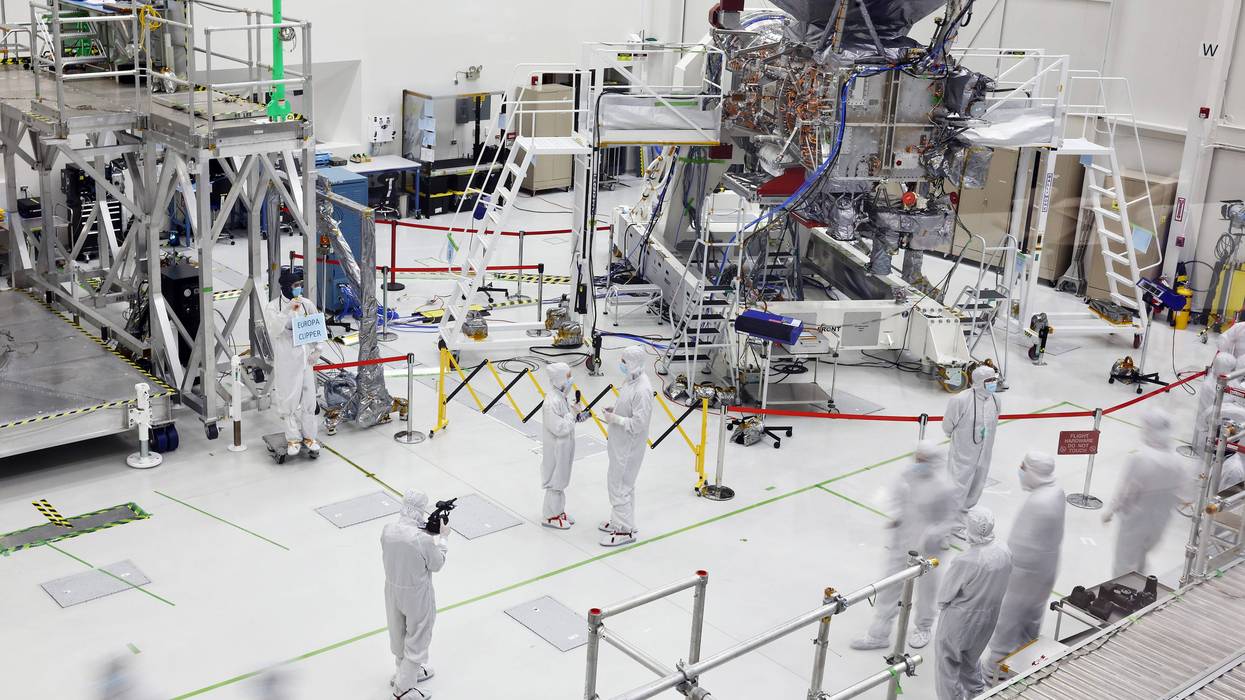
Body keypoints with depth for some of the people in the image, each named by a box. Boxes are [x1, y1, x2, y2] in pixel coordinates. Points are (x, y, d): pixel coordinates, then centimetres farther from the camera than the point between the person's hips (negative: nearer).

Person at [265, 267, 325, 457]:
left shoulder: (306, 304, 2)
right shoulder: (274, 306, -7)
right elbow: (273, 332, -18)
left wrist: (317, 350, 4)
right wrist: (287, 311, -27)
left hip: (305, 358, 3)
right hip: (285, 360, -3)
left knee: (308, 396, 6)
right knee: (289, 398, 1)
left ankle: (309, 436, 19)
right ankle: (293, 439, 14)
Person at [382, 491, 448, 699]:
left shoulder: (387, 531, -14)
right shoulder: (424, 540, -30)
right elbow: (436, 565, -13)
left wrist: (426, 530, 4)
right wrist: (443, 538, -1)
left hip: (393, 590, 6)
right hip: (417, 596, -6)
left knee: (399, 635, 25)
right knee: (417, 639, 14)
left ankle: (408, 671, 48)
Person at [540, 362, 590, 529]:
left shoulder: (563, 396, 0)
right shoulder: (552, 402, -28)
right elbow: (559, 428, -28)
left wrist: (579, 416, -4)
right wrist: (572, 414, -21)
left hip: (564, 447, 9)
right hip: (556, 448, -9)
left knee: (561, 479, 21)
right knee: (555, 481, 6)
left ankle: (559, 511, 36)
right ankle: (550, 517, 21)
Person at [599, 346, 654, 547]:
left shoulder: (642, 390, -27)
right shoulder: (631, 379, 2)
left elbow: (638, 423, -27)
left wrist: (615, 419, -20)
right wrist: (615, 408, 3)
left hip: (629, 446, -10)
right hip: (620, 442, 10)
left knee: (619, 485, -1)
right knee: (622, 481, 22)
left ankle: (625, 530, 10)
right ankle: (619, 520, 38)